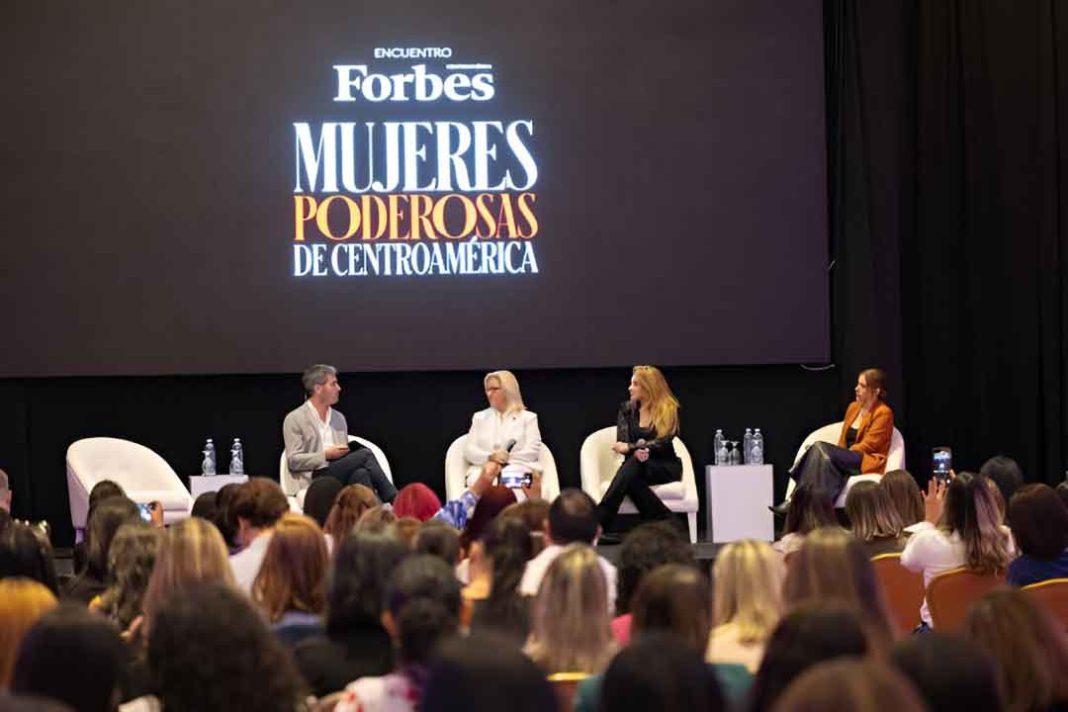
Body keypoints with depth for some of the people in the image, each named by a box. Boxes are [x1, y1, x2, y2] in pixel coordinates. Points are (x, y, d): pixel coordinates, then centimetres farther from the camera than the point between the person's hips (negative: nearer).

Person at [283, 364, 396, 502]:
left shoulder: (339, 418, 23)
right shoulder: (295, 419, 3)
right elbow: (293, 461, -4)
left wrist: (350, 451, 2)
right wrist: (326, 455, -12)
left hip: (342, 477, 5)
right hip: (316, 478, -5)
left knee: (360, 473, -32)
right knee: (365, 454, -24)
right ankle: (394, 500, -21)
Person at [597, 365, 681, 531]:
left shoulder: (669, 409, -1)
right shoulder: (627, 409, 11)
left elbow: (662, 442, -12)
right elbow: (622, 442, 0)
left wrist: (631, 447, -18)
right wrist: (637, 451, -23)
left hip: (665, 467, -3)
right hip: (637, 465, 3)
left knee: (634, 464, -36)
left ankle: (600, 522, -46)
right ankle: (665, 520, -30)